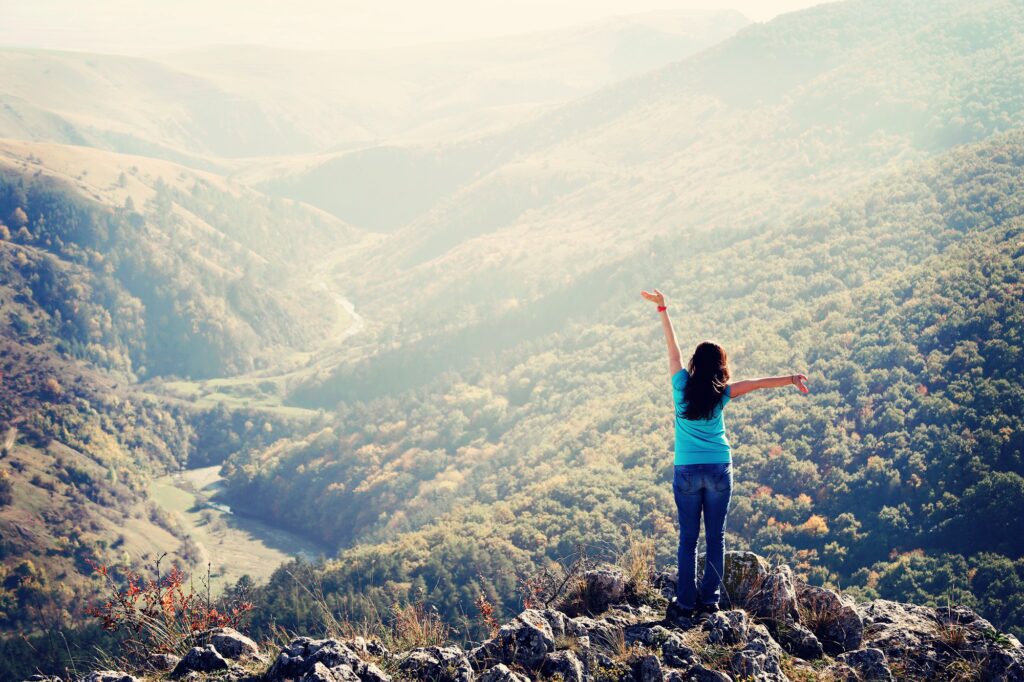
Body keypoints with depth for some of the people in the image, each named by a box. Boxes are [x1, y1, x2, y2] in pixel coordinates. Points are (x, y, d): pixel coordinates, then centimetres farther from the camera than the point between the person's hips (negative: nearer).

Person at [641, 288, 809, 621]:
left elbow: (672, 346, 3)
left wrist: (662, 308, 9)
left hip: (687, 471, 0)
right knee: (715, 537, 7)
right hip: (719, 470, 0)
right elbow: (759, 383, 5)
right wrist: (791, 379, 18)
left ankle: (685, 602, 2)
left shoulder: (683, 385, -4)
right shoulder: (722, 393, -2)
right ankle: (709, 600, 8)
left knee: (688, 539, 4)